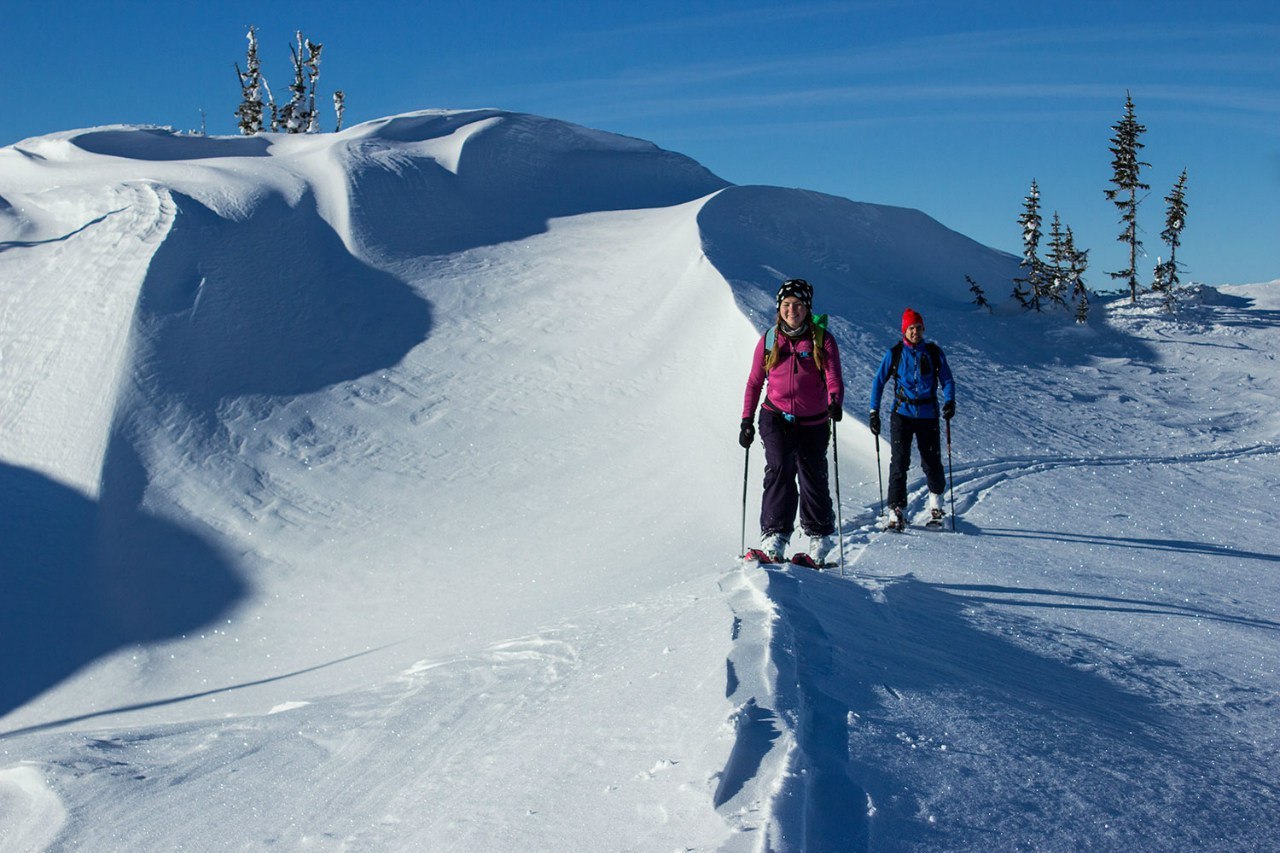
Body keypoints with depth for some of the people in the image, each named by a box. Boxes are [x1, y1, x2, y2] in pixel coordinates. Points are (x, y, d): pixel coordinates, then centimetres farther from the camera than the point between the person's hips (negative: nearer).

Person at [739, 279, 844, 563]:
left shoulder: (822, 340, -2)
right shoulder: (769, 340, 3)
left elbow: (834, 377, -14)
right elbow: (755, 382, 11)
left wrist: (835, 402, -35)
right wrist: (747, 420, 6)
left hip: (812, 423, 0)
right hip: (776, 419, 0)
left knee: (813, 479, 7)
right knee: (780, 468, -22)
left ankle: (820, 538, 29)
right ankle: (774, 537, -22)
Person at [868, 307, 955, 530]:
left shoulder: (934, 352, 3)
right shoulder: (894, 353, 2)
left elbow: (947, 379, 5)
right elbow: (879, 382, 4)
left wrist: (949, 401, -15)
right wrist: (874, 412, -3)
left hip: (928, 414, 1)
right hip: (902, 413, -1)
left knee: (932, 462, 5)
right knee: (899, 461, -11)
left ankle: (936, 498, 32)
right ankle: (897, 509, -9)